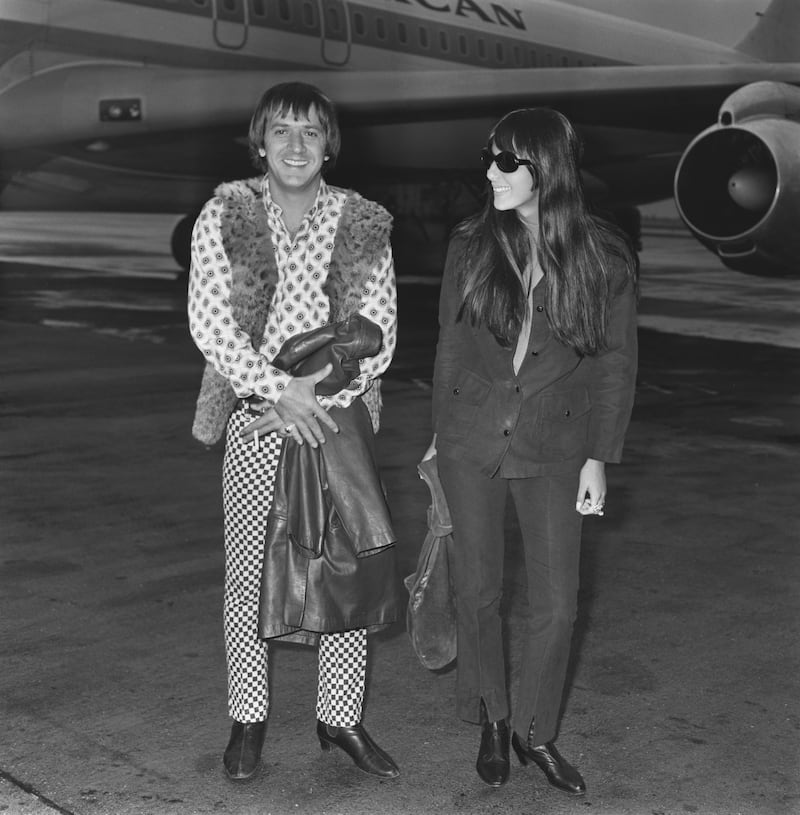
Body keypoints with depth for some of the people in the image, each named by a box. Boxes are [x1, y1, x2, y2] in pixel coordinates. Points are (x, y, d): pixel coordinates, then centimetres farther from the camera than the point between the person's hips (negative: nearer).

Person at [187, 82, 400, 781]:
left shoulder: (363, 224, 4)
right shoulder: (224, 215, 0)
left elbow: (380, 331, 2)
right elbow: (208, 319, -7)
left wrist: (317, 395, -10)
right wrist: (280, 389, -14)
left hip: (337, 414, 2)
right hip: (254, 418, -1)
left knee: (351, 566, 3)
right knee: (250, 569, 4)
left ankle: (341, 718, 18)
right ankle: (248, 720, 19)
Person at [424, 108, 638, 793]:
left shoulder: (604, 258, -7)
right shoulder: (472, 244, -2)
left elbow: (617, 362, -1)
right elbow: (450, 344, 7)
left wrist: (599, 458, -4)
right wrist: (440, 433, 11)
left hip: (554, 446, -1)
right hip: (471, 439, 1)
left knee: (557, 605, 3)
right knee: (478, 591, 8)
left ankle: (535, 732, 26)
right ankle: (491, 719, 31)